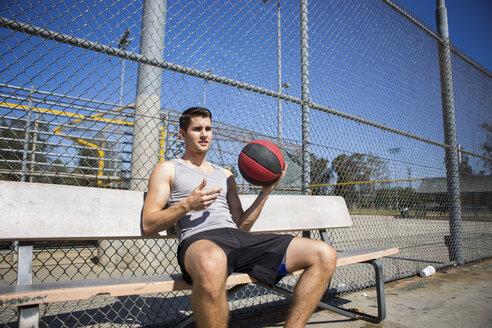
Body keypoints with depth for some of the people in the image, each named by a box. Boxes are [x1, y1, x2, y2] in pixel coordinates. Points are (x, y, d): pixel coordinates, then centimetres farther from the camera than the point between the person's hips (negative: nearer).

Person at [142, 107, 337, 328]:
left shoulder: (225, 175, 28)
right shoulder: (167, 169, 15)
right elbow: (148, 225, 4)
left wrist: (266, 191, 12)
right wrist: (186, 205, -12)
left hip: (238, 238, 6)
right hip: (198, 239, -5)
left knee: (324, 254, -11)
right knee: (211, 264, -46)